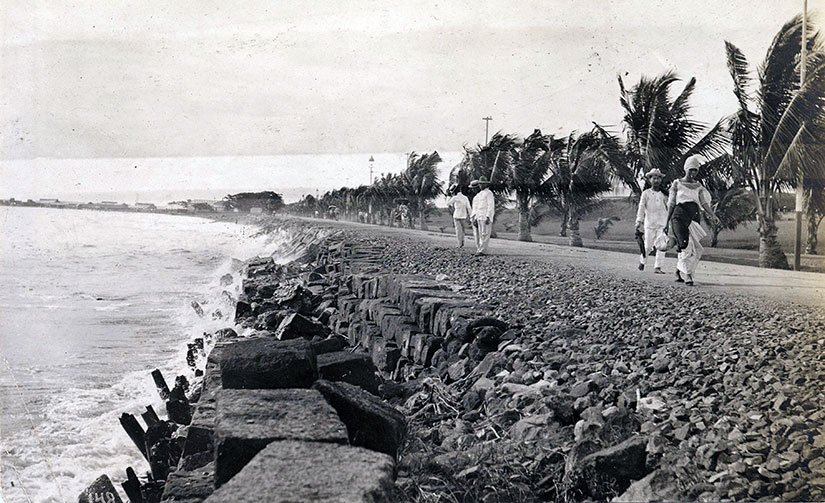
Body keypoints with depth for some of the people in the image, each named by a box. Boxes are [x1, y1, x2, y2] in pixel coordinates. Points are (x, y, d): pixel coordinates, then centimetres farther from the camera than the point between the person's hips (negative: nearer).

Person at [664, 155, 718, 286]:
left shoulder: (698, 186, 16)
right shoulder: (677, 183, 7)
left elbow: (704, 203, 6)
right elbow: (671, 203, 7)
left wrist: (713, 215, -12)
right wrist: (667, 221, 3)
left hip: (694, 216, 4)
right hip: (679, 215, -4)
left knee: (687, 247, 1)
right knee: (685, 244, -21)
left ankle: (679, 270, 20)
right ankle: (688, 274, -18)